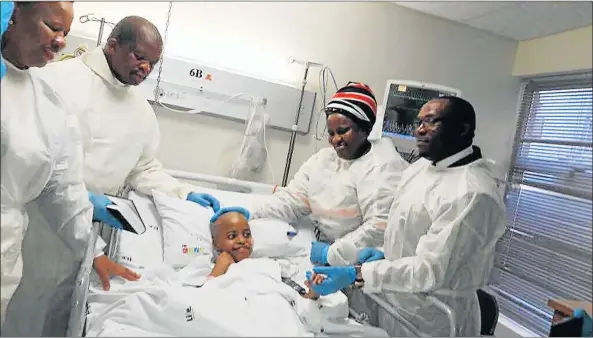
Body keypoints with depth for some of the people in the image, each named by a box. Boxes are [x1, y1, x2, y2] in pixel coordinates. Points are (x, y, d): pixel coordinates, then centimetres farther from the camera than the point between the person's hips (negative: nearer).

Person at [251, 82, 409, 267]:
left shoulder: (383, 168, -13)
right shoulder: (323, 159, 8)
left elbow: (380, 228, -21)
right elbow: (291, 199, 3)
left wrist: (332, 253, -21)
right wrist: (252, 218, -9)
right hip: (319, 247, 6)